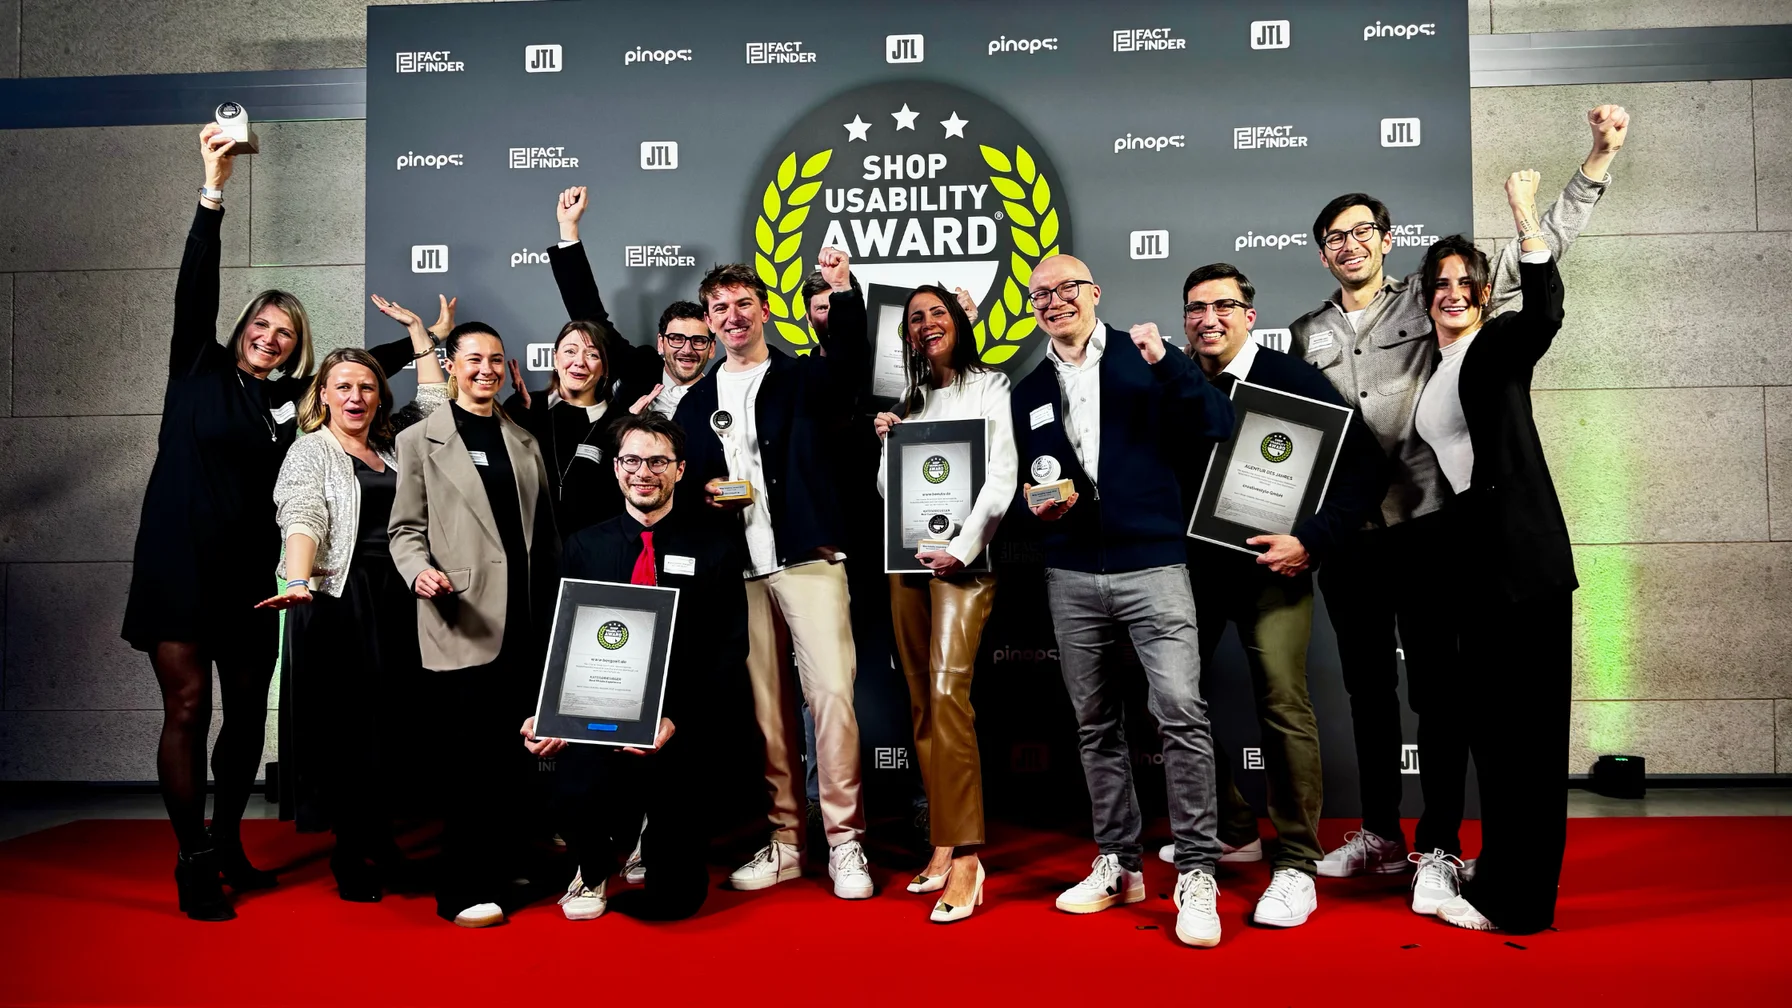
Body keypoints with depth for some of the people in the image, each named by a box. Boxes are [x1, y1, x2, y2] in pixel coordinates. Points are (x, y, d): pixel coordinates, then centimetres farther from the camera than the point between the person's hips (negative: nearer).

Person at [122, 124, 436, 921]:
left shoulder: (291, 399, 10)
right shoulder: (199, 371, 3)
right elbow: (195, 290, -7)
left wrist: (424, 342, 16)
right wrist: (213, 191, -14)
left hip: (250, 577, 4)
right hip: (178, 568, -4)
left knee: (247, 711, 9)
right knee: (188, 708, -5)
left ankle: (228, 845, 24)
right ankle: (194, 860, 3)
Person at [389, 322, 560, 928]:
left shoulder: (524, 440, 18)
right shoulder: (421, 441, 6)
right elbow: (406, 528, 2)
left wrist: (556, 607, 12)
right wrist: (420, 572, -18)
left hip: (527, 623, 4)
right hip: (464, 622, -4)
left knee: (514, 754, 7)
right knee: (473, 757, -5)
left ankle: (501, 870, 21)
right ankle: (463, 890, 5)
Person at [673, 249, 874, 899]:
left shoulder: (802, 378, 7)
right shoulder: (696, 401, 18)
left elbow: (852, 367, -15)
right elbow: (683, 479, 21)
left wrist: (843, 292, -29)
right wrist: (703, 491, -2)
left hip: (806, 559, -3)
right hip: (735, 570, 4)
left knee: (832, 693, -11)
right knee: (764, 705, 6)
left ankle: (844, 842, -1)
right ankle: (783, 841, 16)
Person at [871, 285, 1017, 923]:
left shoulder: (989, 387, 3)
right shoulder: (911, 400, 20)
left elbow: (1001, 477, -8)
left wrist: (963, 549, -14)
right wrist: (887, 444, 2)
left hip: (962, 557, -6)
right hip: (907, 557, 6)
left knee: (947, 694, -17)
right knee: (921, 703, 3)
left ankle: (965, 857, -15)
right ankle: (941, 844, 8)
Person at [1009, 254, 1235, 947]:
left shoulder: (1145, 359, 3)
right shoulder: (1028, 393, 15)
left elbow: (1218, 427, -7)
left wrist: (1168, 363, -18)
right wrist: (1039, 503, -2)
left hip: (1151, 564, -4)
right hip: (1071, 577, 4)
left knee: (1181, 713, -13)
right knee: (1094, 724, 10)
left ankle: (1196, 875, -2)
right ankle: (1118, 864, 23)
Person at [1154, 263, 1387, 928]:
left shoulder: (1291, 379, -7)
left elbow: (1365, 467, -10)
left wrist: (1311, 541, -18)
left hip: (1271, 563, -4)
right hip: (1191, 560, 5)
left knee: (1283, 702, -11)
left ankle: (1296, 863, 5)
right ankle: (1231, 831, 26)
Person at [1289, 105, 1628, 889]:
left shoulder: (1428, 304, 2)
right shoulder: (1307, 334, 11)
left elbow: (1536, 250, 0)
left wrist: (1599, 158, -7)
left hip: (1423, 523, -3)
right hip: (1344, 532, 4)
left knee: (1437, 689, 0)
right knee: (1366, 685, 13)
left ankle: (1438, 849, 10)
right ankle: (1379, 835, 25)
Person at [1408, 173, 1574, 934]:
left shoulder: (1499, 344, -5)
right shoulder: (1431, 365, 17)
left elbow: (1544, 314, -28)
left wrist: (1526, 223, -35)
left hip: (1522, 557, -8)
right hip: (1472, 558, 9)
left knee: (1524, 720, -2)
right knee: (1489, 717, 16)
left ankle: (1516, 899, 6)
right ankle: (1504, 866, 30)